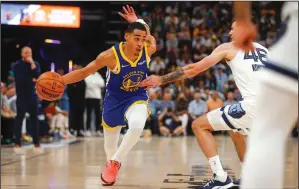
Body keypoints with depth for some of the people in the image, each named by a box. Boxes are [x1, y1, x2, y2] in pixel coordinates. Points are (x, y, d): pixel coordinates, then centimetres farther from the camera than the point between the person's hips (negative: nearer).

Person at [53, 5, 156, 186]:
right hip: (115, 99, 0)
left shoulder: (149, 50, -19)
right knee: (110, 143, 13)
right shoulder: (111, 55, -26)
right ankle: (111, 164, 50)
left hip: (136, 97, 0)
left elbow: (151, 36, 9)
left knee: (137, 126, -33)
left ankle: (115, 163, -9)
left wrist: (137, 21, -5)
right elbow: (84, 72, -16)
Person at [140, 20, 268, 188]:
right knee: (236, 131, 37)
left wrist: (161, 79, 12)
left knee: (199, 125, 8)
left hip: (254, 104, -7)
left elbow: (195, 69, 7)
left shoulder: (229, 47, 11)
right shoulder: (263, 49, 26)